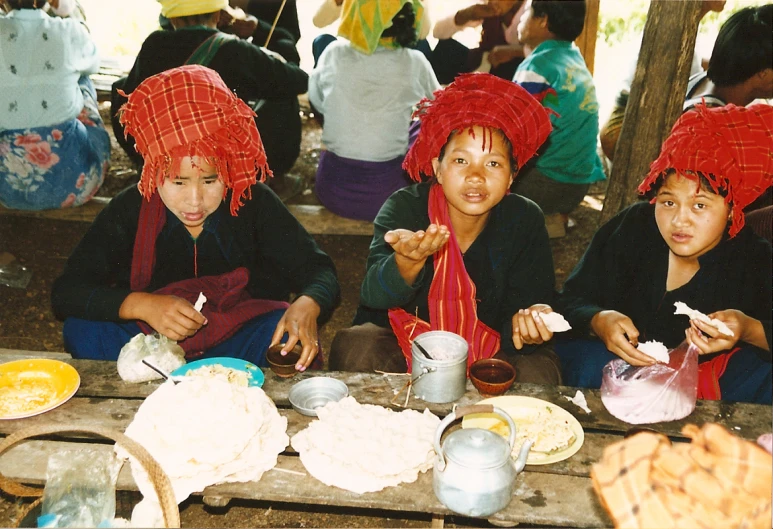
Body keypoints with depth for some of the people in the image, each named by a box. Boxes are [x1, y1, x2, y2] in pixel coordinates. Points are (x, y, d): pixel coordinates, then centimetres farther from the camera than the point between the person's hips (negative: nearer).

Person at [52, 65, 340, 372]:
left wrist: (307, 306, -34)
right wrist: (141, 305, -31)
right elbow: (65, 292, -13)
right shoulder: (129, 211, -13)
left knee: (285, 334, -29)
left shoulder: (255, 204, -14)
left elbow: (319, 272, -9)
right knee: (82, 330, -24)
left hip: (234, 342, 0)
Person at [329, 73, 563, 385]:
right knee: (354, 346, -30)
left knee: (538, 371, -26)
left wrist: (525, 324, -34)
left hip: (487, 349, 2)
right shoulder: (405, 207, -14)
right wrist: (409, 261, -50)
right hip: (402, 341, -1)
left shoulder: (525, 221, -7)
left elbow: (529, 302, -8)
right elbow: (375, 296, -27)